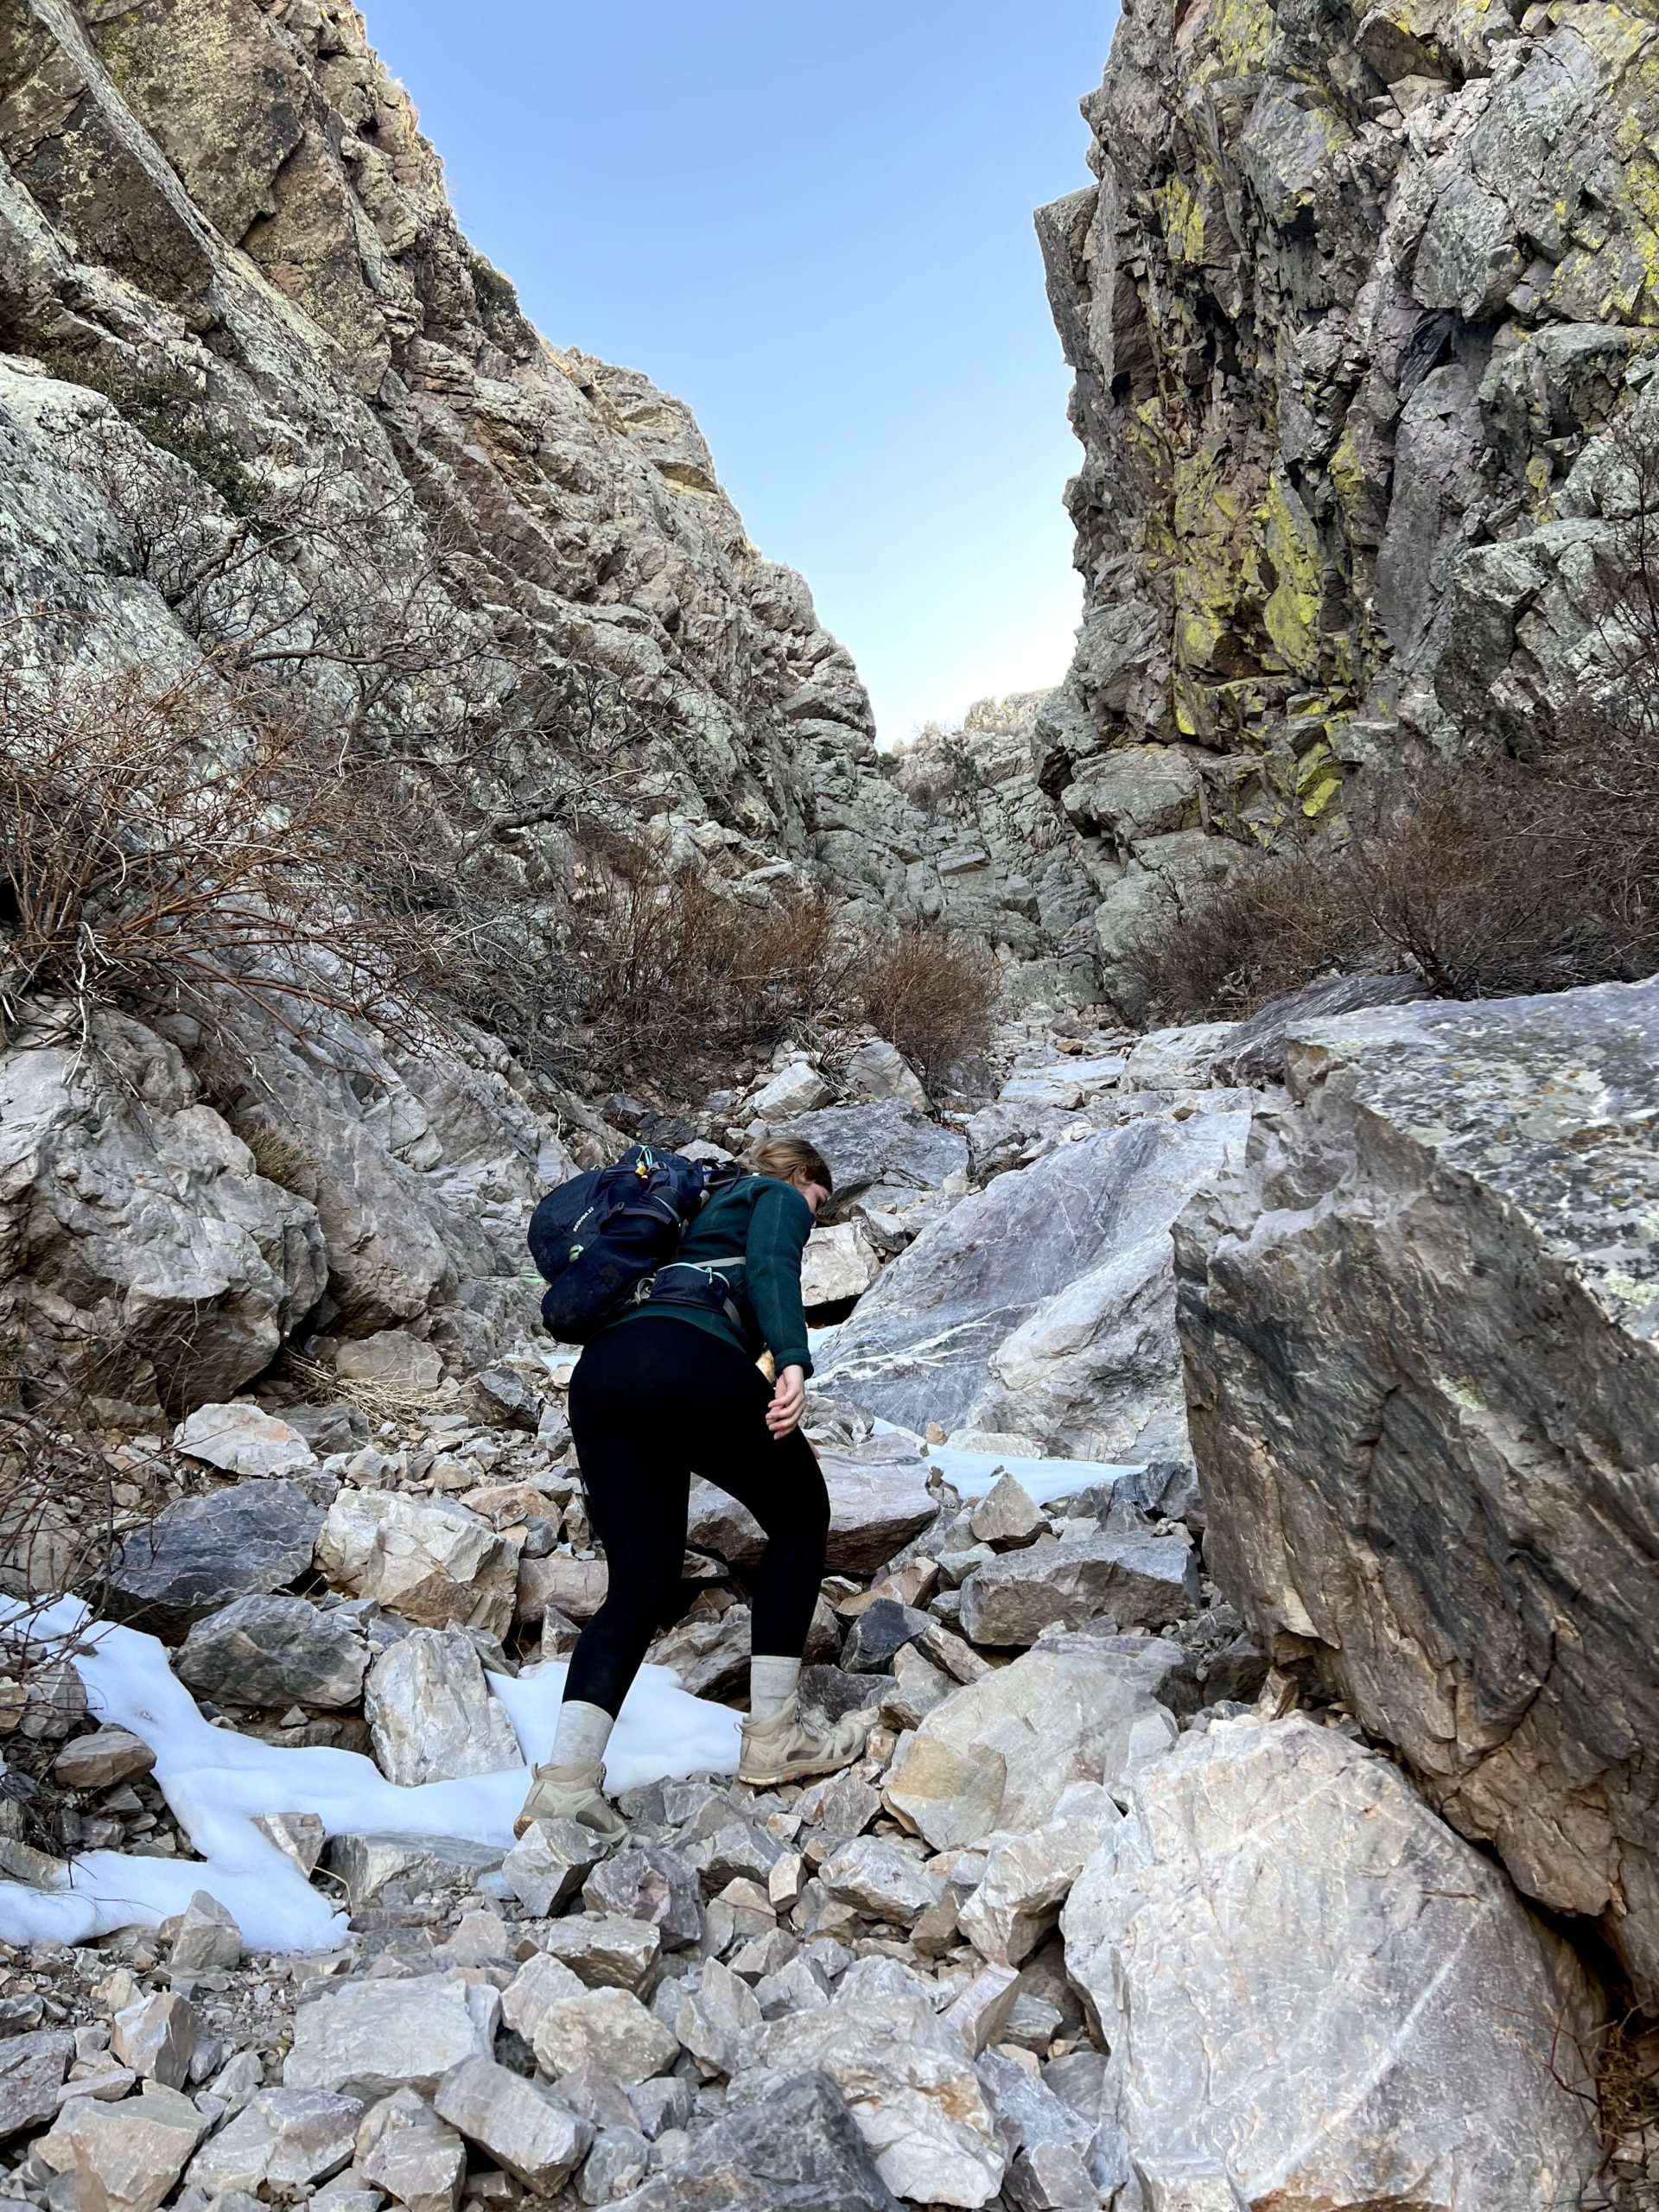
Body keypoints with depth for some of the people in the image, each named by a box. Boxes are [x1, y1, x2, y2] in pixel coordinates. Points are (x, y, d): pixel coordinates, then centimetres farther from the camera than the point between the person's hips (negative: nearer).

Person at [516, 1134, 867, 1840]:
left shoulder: (714, 1211, 40)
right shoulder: (778, 1197, 18)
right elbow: (770, 1266, -6)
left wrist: (767, 1433, 55)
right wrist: (793, 1363, -21)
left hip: (599, 1375, 8)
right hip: (687, 1363, -8)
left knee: (639, 1588, 9)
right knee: (800, 1514, 12)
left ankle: (565, 1779, -5)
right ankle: (773, 1736, 13)